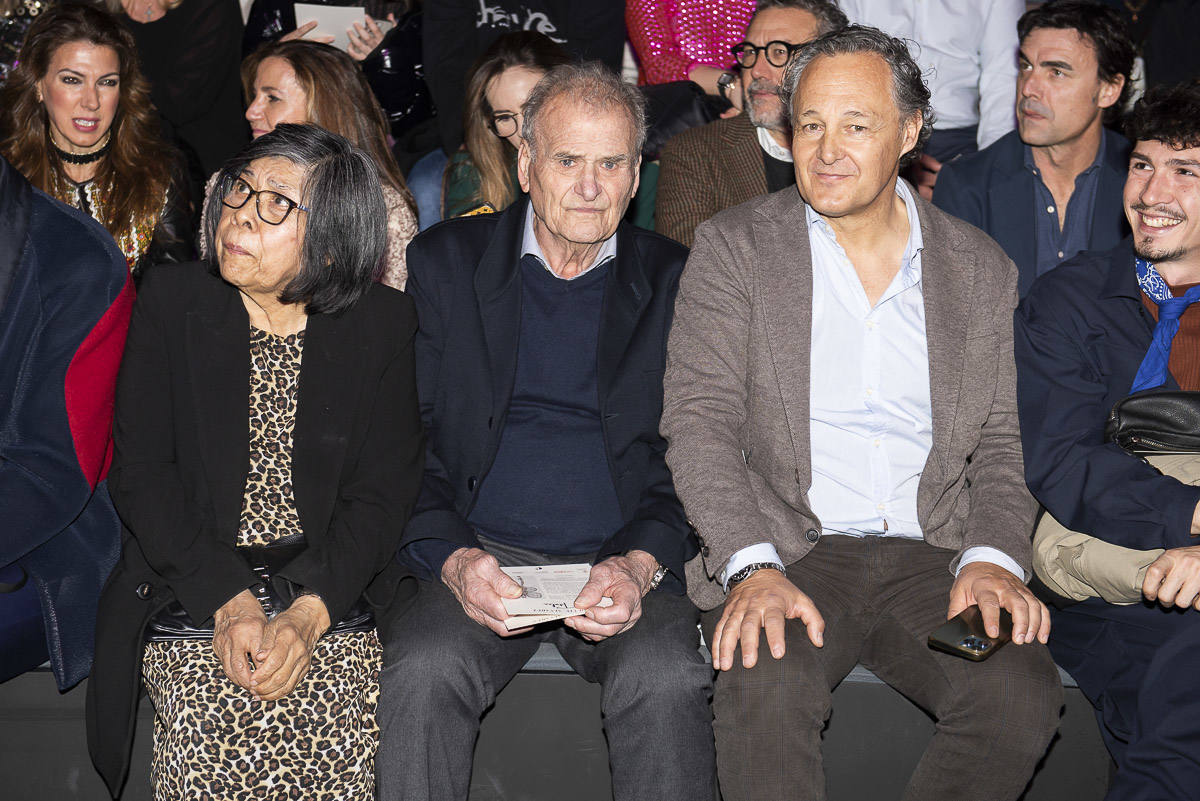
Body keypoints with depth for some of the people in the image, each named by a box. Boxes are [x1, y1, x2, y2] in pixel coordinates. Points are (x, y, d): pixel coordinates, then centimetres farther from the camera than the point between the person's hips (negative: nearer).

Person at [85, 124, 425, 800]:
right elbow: (141, 471, -1)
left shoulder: (383, 325, 3)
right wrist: (226, 599, -15)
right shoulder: (171, 301, 4)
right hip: (188, 586, 0)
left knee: (343, 733, -23)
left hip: (330, 589, 0)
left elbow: (384, 490, -2)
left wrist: (308, 613, -18)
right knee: (209, 721, -25)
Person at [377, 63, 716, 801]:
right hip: (479, 556, 0)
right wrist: (453, 559, -13)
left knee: (667, 678, -30)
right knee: (421, 671, -29)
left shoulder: (675, 282, 10)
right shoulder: (444, 262, 10)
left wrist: (641, 564, -13)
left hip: (628, 565, 0)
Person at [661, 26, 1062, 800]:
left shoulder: (982, 269, 13)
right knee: (766, 691, -33)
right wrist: (754, 566, -19)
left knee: (1023, 693, -26)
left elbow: (1004, 442, 12)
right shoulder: (734, 247, 6)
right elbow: (698, 419, -3)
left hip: (934, 557, 2)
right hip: (786, 552, -2)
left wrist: (993, 557, -9)